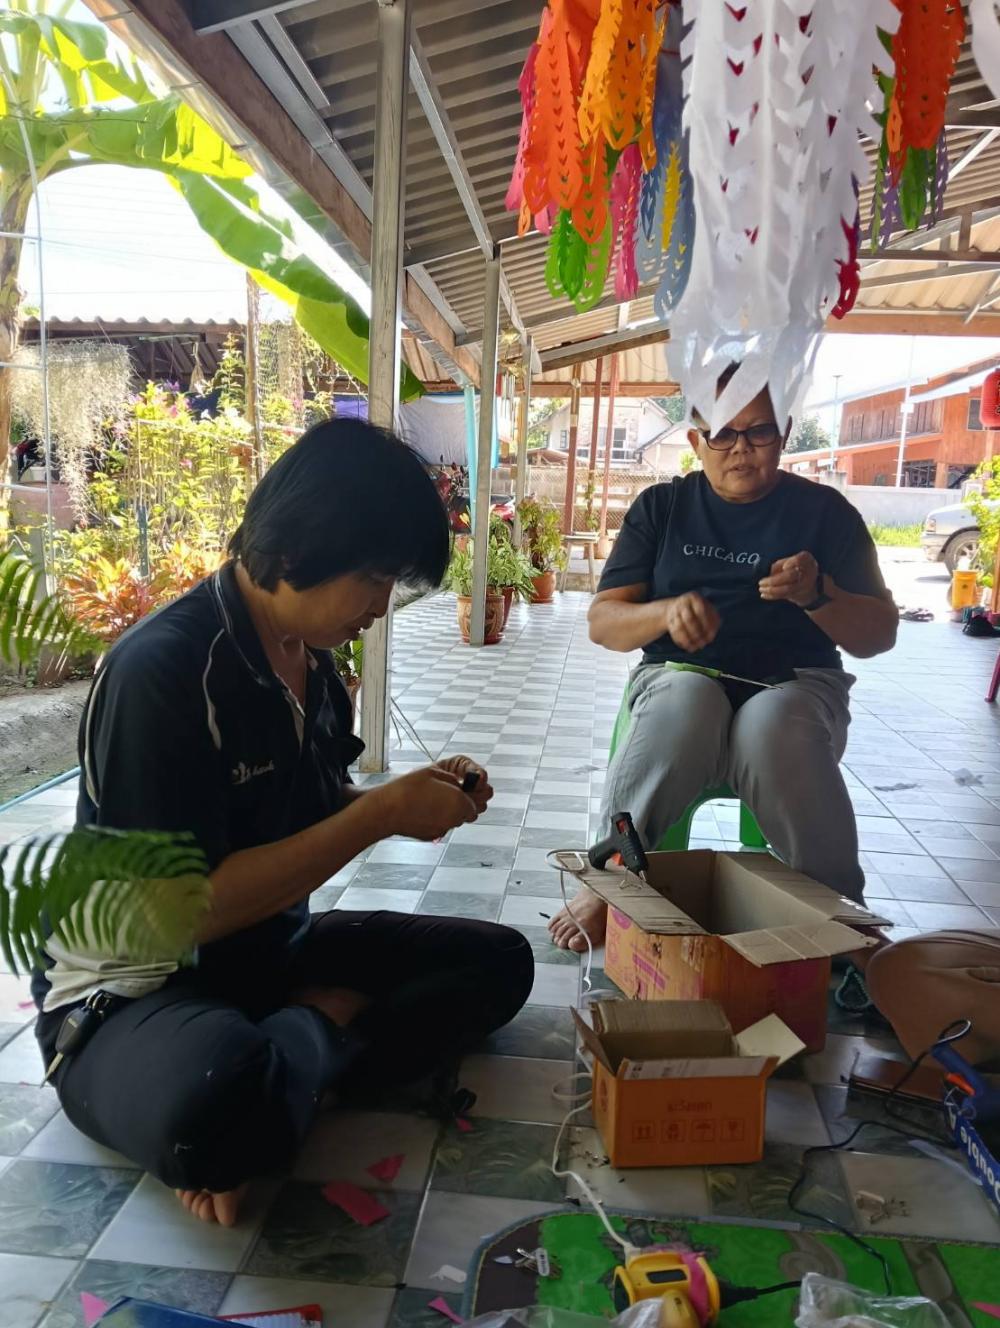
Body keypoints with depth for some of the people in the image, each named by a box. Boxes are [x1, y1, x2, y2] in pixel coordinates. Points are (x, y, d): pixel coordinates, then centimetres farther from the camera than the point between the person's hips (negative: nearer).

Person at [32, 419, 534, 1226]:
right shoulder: (163, 668, -24)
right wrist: (385, 814, -23)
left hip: (273, 951, 9)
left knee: (498, 960, 2)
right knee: (210, 1106, -41)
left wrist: (414, 797, -7)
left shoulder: (310, 656, 1)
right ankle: (326, 1023, -10)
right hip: (132, 992, -8)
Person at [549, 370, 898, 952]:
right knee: (686, 704, -36)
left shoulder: (824, 510, 7)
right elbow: (603, 622, 3)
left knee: (774, 725, -36)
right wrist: (666, 612, -19)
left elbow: (879, 635, 5)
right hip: (680, 675, 1)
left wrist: (817, 593, -16)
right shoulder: (661, 505, 8)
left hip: (795, 682, 0)